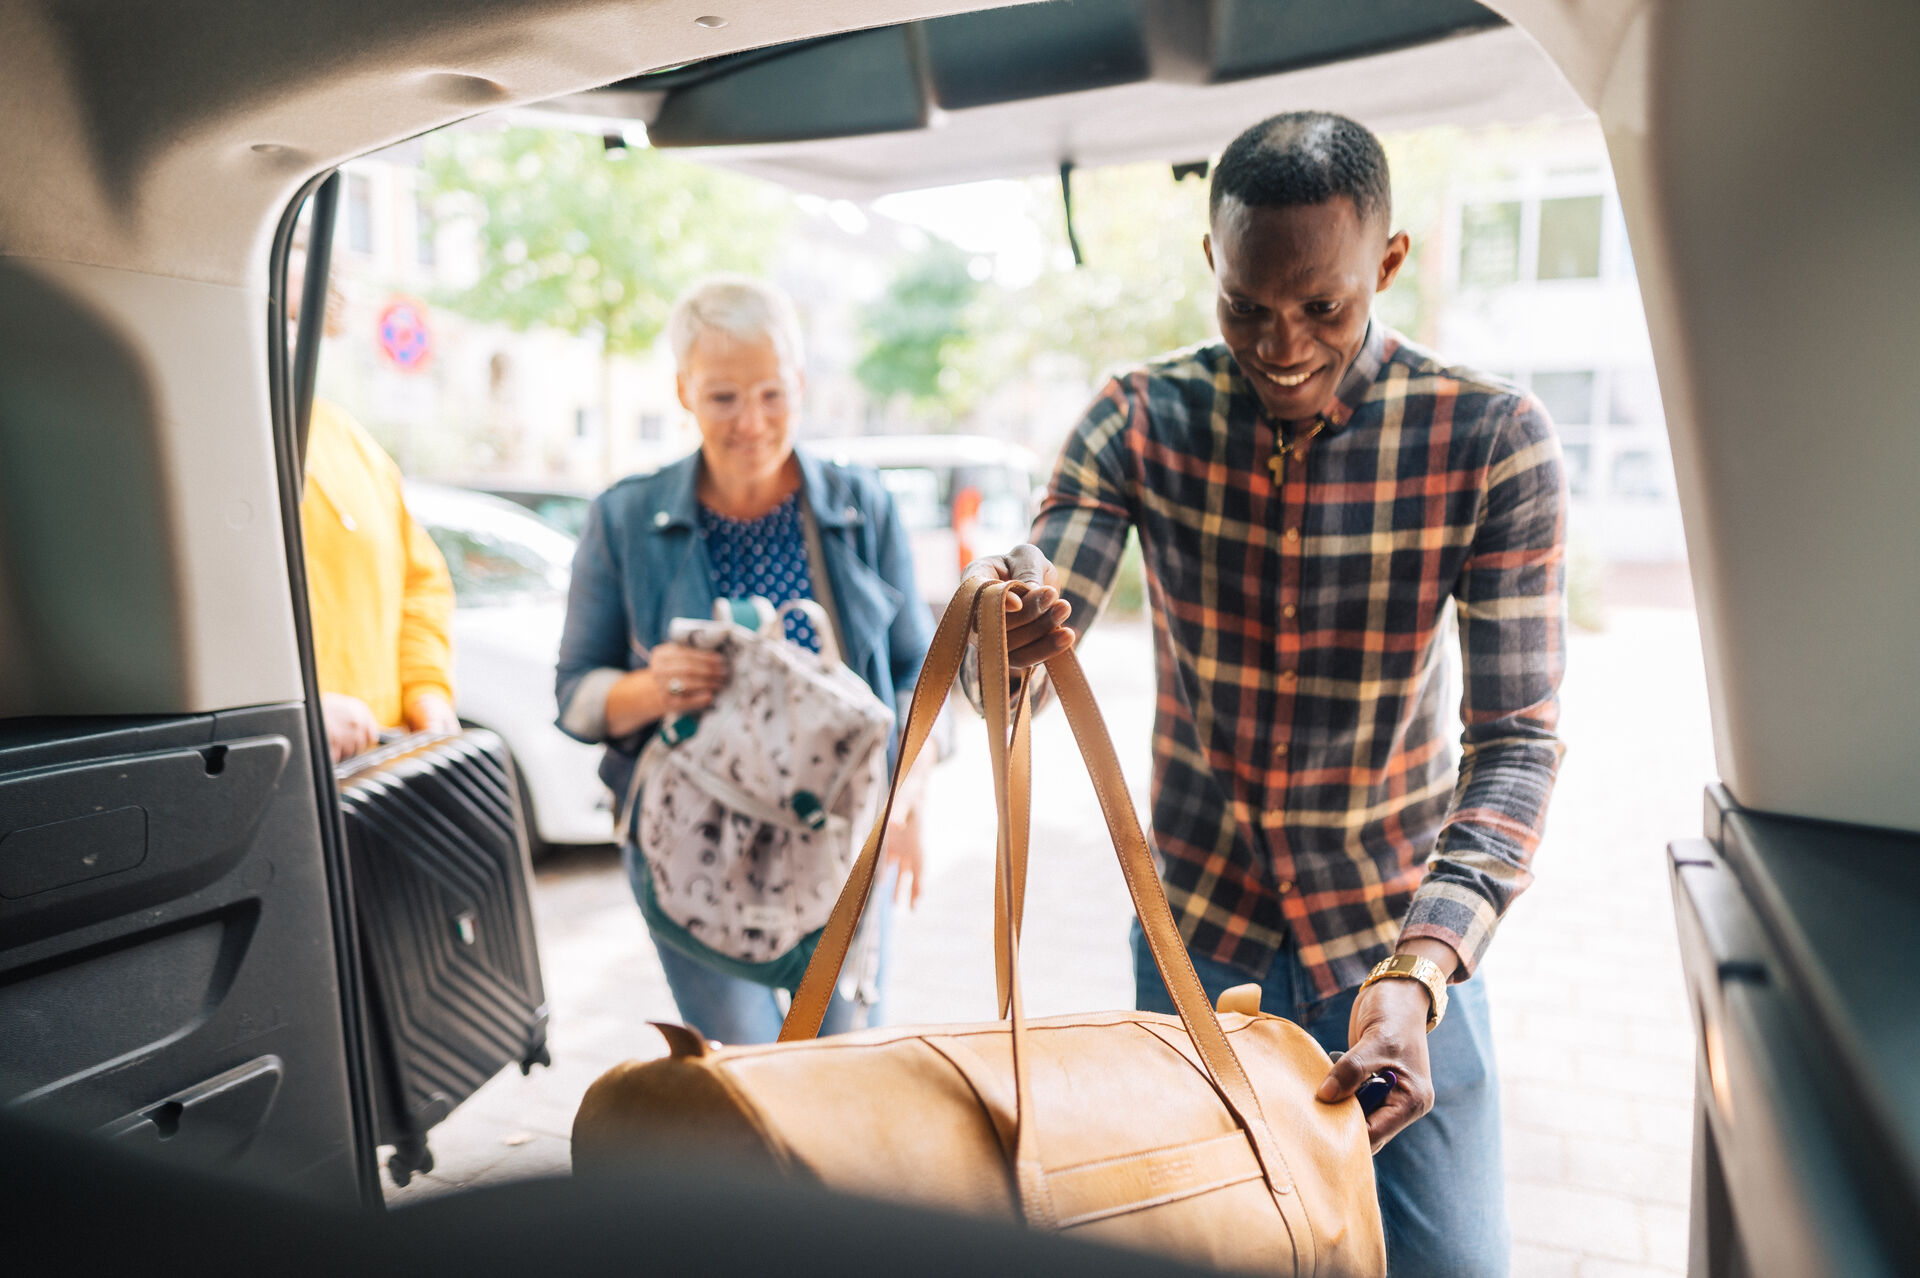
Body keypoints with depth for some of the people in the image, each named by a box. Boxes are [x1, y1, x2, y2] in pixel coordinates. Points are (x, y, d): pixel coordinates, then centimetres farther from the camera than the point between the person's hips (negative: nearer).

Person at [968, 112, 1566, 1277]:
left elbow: (1518, 738, -17)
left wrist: (1416, 971, -30)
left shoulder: (1492, 439, -15)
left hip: (1402, 935, -1)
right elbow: (1026, 662, -17)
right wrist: (1005, 637, -42)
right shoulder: (1142, 420, -10)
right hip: (1195, 930, 2)